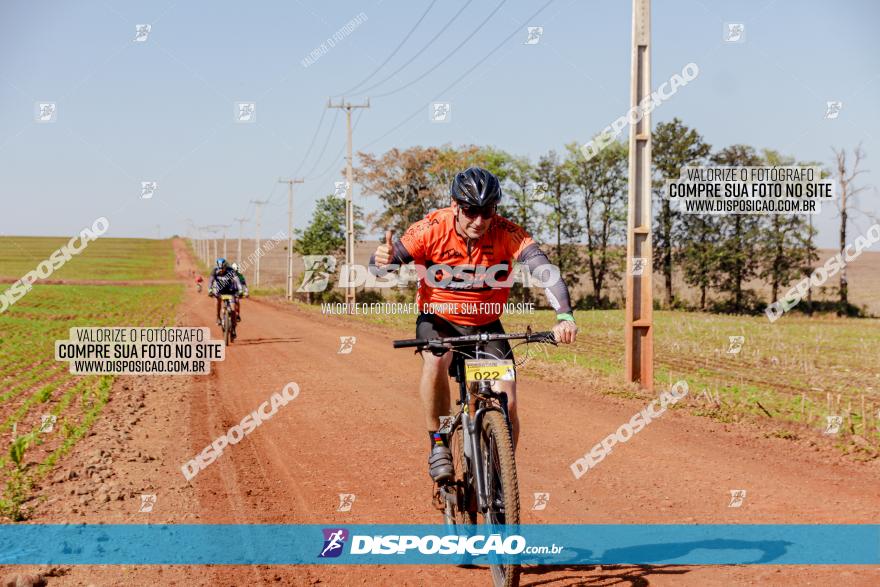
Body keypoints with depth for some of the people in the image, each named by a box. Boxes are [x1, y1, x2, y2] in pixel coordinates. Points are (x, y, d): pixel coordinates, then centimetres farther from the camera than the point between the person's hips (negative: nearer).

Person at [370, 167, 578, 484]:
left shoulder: (507, 234, -22)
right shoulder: (433, 229, -22)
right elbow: (380, 267, -22)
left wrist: (565, 317, -50)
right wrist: (383, 260, -48)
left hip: (486, 324, 1)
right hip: (437, 318, -1)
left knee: (508, 405, -11)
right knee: (435, 362, -35)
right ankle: (438, 444, -14)